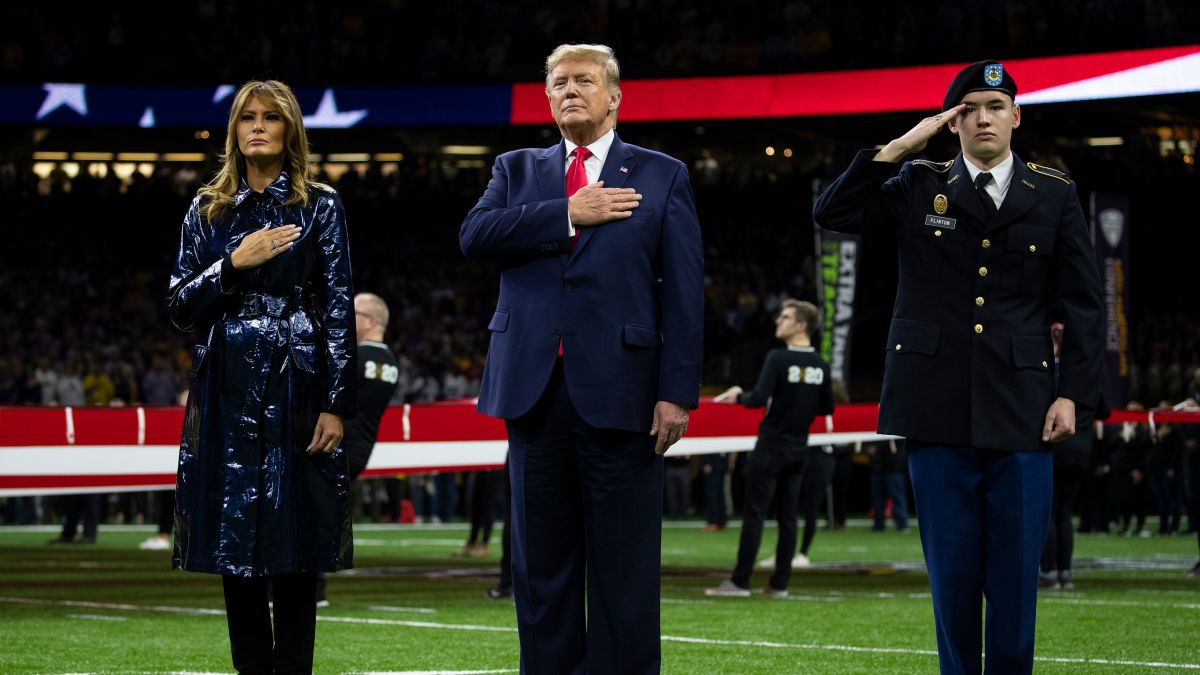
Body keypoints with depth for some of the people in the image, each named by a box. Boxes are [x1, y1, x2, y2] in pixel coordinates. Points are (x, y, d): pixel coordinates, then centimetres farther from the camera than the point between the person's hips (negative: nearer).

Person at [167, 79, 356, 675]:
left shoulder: (320, 207, 3)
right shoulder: (208, 211, 10)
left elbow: (340, 308, -1)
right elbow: (180, 308, 7)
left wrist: (337, 404, -8)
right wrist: (234, 264, -10)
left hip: (295, 390, -2)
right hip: (227, 394, 3)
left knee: (295, 541, -4)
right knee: (234, 540, 2)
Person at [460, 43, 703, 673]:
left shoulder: (662, 176, 7)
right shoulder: (517, 170, 16)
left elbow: (683, 291, 0)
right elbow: (474, 235, -4)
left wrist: (677, 390, -9)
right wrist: (567, 216, -10)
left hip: (619, 393, -3)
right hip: (535, 391, 3)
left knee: (623, 570, -1)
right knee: (541, 563, 7)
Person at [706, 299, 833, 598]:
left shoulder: (778, 358, -14)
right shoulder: (820, 366, 5)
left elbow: (759, 398, -21)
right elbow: (826, 408, 12)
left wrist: (738, 396, -2)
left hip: (771, 448, -6)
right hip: (798, 450, 6)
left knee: (754, 513, -3)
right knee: (787, 516, 8)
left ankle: (739, 582, -3)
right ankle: (780, 583, 8)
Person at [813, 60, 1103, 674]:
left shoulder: (1054, 195, 7)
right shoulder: (919, 187, 7)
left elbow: (1081, 302, 7)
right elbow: (832, 213, -2)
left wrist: (1072, 392, -1)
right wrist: (900, 149, -6)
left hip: (1020, 412, 0)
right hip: (937, 410, 0)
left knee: (1016, 574, 0)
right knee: (952, 571, 4)